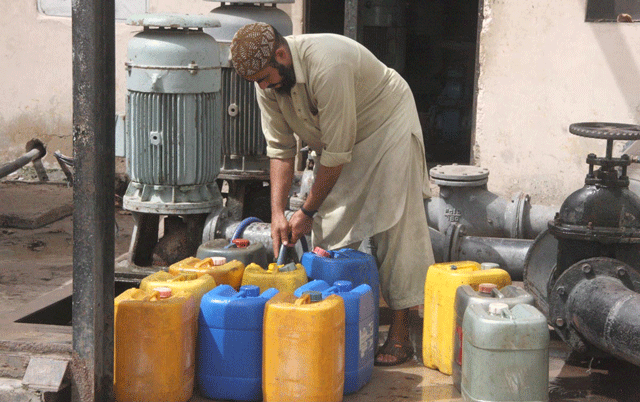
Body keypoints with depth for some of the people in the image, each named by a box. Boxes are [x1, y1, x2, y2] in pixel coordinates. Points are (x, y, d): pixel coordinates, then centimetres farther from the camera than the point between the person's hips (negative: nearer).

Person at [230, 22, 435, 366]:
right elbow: (279, 148, -5)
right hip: (337, 139, 7)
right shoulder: (266, 81, -14)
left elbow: (337, 154, -31)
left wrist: (307, 211, -21)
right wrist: (278, 212, -14)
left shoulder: (327, 66, -37)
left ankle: (400, 334, -7)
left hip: (386, 127, -7)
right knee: (329, 231, 1)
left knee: (394, 230, -11)